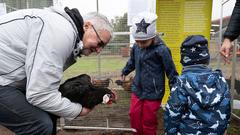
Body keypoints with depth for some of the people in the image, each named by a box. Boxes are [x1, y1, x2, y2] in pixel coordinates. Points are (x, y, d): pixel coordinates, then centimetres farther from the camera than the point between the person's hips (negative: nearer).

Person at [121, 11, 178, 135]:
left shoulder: (161, 50, -19)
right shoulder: (136, 47, -3)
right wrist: (124, 72, 32)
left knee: (148, 120, 9)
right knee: (134, 115, 15)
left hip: (153, 93, -5)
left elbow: (171, 72, -11)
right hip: (137, 90, 5)